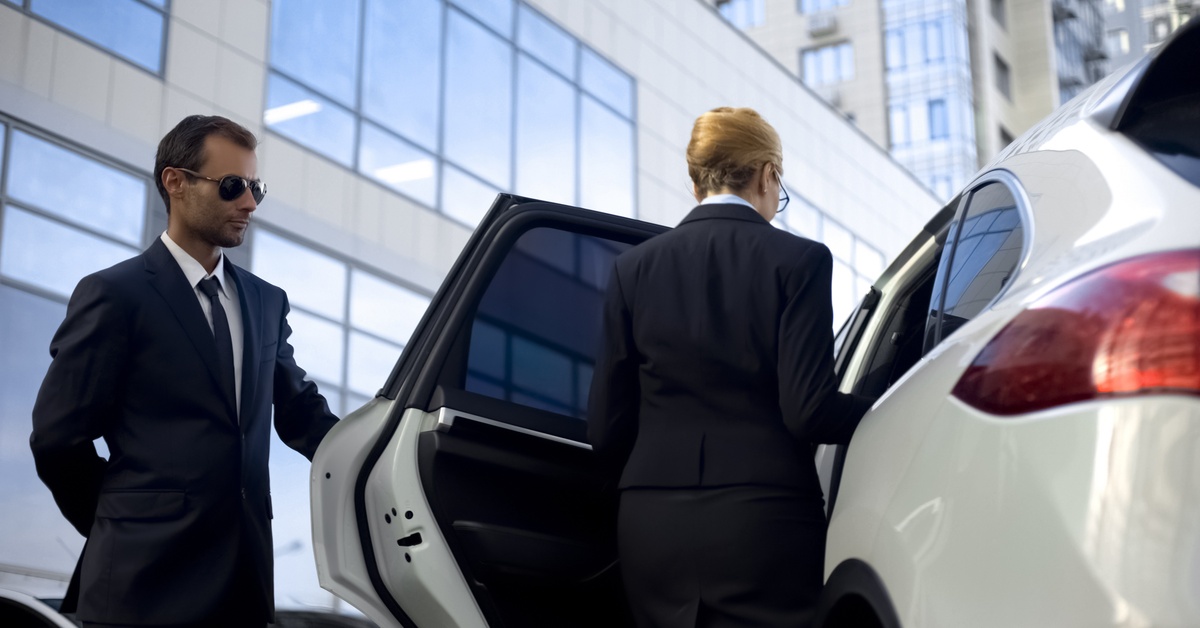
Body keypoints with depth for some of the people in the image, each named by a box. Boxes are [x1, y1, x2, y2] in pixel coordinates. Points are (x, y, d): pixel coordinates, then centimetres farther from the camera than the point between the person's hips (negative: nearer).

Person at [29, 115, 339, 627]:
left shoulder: (267, 302, 14)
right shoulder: (114, 294, -4)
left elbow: (299, 412, 14)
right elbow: (59, 437, -4)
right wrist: (127, 530, 5)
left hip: (245, 573, 5)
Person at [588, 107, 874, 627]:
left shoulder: (635, 267, 6)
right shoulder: (798, 261, -4)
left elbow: (606, 428, 5)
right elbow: (808, 410, -11)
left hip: (650, 528, 4)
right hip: (762, 526, -3)